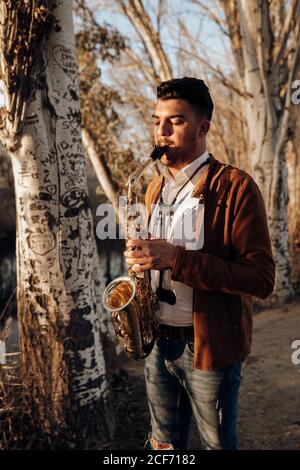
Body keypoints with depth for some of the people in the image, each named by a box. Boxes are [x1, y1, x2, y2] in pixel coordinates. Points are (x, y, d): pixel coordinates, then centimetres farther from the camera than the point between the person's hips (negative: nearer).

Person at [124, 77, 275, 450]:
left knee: (217, 443, 15)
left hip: (211, 346, -5)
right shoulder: (155, 189, 8)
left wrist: (176, 259, -27)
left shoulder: (235, 187, -14)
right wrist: (142, 258, -2)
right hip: (158, 341, 6)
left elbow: (261, 278, -20)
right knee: (164, 445, 21)